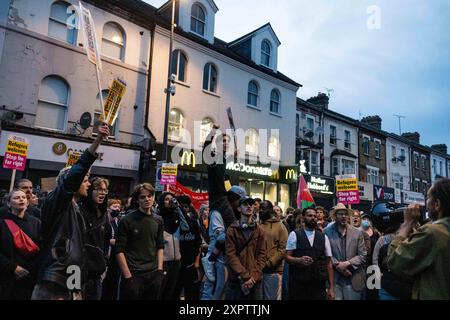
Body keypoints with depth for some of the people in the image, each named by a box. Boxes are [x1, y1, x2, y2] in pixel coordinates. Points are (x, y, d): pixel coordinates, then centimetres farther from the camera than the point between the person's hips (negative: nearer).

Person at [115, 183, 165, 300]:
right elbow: (119, 251, -9)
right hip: (133, 275, -4)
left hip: (153, 275, 4)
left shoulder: (158, 220, 7)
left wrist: (160, 270, 3)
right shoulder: (126, 220, -7)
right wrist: (128, 276, -14)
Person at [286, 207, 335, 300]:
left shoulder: (323, 237, 7)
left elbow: (328, 263, 6)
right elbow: (287, 257, -3)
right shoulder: (294, 235, -1)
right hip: (298, 283, -2)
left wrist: (331, 288, 2)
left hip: (319, 284, 2)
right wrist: (299, 260, -23)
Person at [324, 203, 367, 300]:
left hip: (353, 279, 2)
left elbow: (363, 255, 2)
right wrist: (337, 265, -13)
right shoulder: (327, 232, -1)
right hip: (334, 278, -2)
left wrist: (347, 263, -10)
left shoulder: (357, 233, 5)